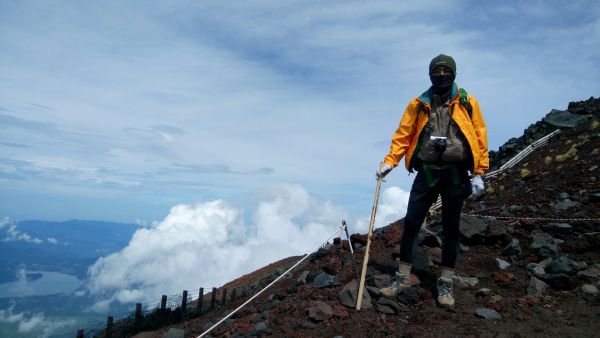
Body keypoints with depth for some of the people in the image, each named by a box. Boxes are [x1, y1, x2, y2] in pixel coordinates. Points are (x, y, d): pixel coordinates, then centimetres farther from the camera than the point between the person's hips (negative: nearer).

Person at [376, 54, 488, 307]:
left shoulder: (467, 102, 4)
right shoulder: (419, 104, 7)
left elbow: (479, 136, 3)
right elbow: (403, 135, 3)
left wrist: (478, 173, -2)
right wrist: (389, 162, -10)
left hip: (456, 174, -1)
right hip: (427, 172, 1)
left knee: (450, 228, 8)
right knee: (411, 223, 0)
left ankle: (445, 283, 21)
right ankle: (403, 277, 14)